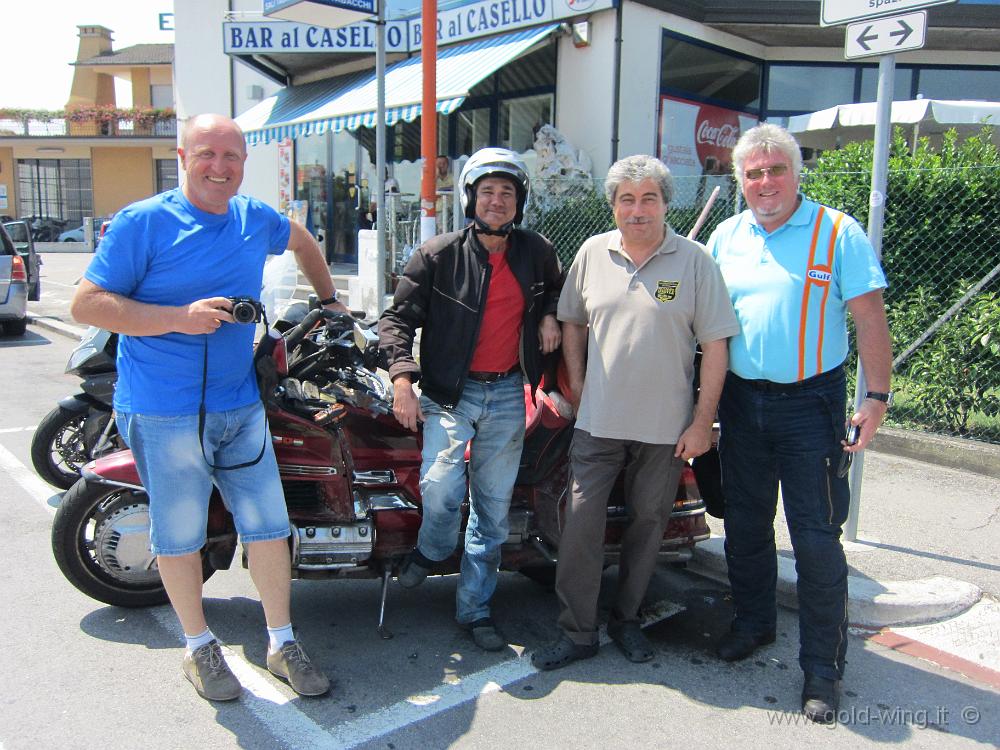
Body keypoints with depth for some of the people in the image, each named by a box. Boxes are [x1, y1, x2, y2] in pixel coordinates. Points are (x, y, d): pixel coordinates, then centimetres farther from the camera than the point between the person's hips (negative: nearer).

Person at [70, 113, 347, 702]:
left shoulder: (255, 218, 7)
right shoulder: (142, 222, -8)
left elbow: (302, 241, 30)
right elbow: (86, 303, -11)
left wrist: (329, 298, 30)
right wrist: (180, 317, -21)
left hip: (241, 406, 5)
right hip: (165, 413, -4)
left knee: (268, 525, 7)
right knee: (180, 535, 9)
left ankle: (282, 644, 24)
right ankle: (200, 647, 29)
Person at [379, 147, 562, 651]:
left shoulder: (536, 252, 7)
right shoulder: (438, 255, -4)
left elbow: (557, 287, 28)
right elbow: (397, 317, -3)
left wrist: (549, 316, 6)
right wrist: (402, 379, -16)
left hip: (507, 394, 3)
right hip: (450, 392, -3)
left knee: (493, 508, 8)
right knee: (441, 489, -20)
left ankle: (474, 608, 23)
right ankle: (431, 549, 16)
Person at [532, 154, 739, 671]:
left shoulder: (694, 261, -5)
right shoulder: (593, 253, 4)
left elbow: (715, 345, -5)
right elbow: (573, 321, 16)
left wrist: (702, 422, -8)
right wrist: (576, 383, 6)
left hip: (666, 426, -1)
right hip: (598, 420, 2)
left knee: (648, 523, 12)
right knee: (581, 522, 0)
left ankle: (626, 619, 31)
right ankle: (577, 631, 14)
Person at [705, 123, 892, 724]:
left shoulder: (838, 232, -5)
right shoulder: (726, 236, 7)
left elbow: (870, 317, -7)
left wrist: (877, 397, -13)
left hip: (811, 403, -4)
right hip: (740, 400, 5)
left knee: (817, 538, 0)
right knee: (746, 523, 16)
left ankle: (823, 666, 15)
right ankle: (754, 622, 37)